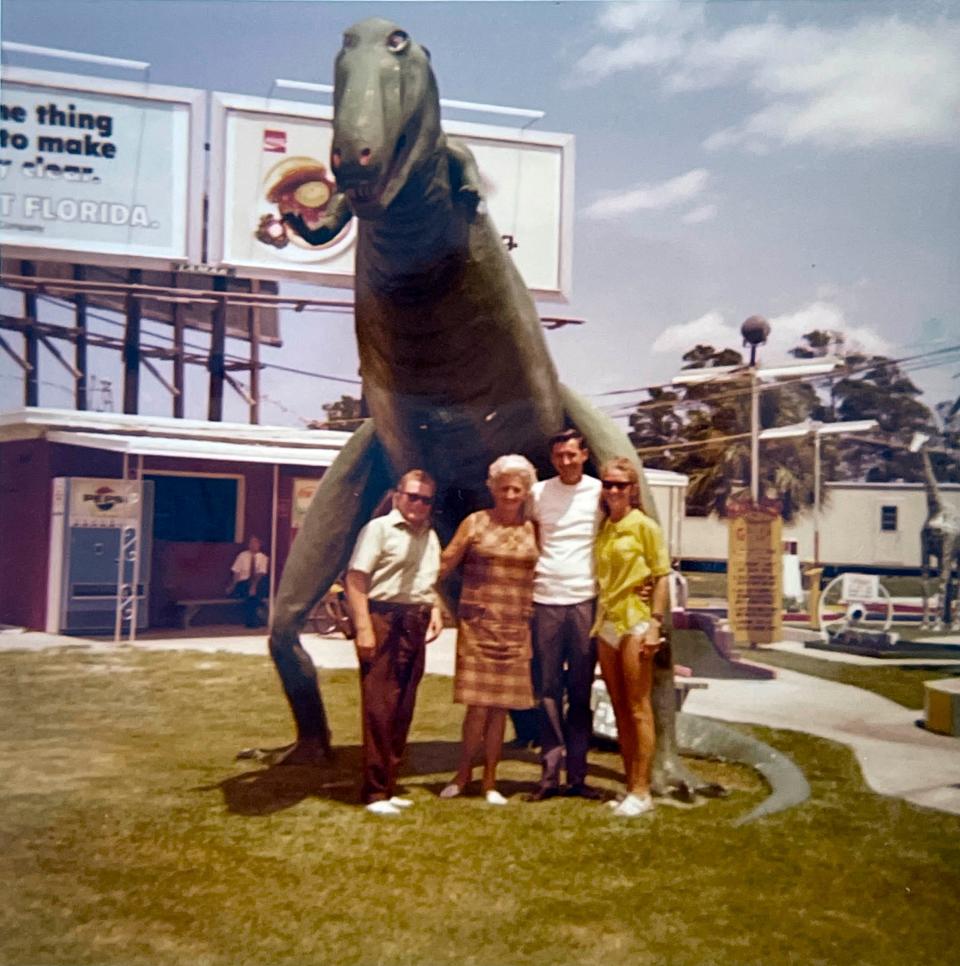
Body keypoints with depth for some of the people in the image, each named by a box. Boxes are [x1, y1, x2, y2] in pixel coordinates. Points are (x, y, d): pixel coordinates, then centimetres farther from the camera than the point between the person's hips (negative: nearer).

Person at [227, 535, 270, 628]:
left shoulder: (263, 558, 5)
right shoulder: (242, 555, 9)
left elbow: (260, 574, -10)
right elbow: (236, 572, 2)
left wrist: (254, 585, -27)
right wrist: (233, 585, -13)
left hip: (257, 582, 1)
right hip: (242, 583, -1)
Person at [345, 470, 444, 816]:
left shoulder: (430, 536, 18)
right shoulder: (379, 528, -4)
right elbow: (355, 579, -11)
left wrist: (434, 609, 10)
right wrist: (363, 628, -18)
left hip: (415, 626, 7)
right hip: (383, 620, -7)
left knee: (403, 710, 9)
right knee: (379, 708, -6)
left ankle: (389, 786, 19)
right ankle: (374, 792, 0)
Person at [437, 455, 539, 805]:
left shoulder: (532, 530, 7)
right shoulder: (475, 523, 1)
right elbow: (443, 566, 1)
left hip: (515, 629, 2)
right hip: (477, 625, -2)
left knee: (501, 706, 6)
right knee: (478, 705, -5)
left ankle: (489, 780, 18)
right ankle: (463, 773, 15)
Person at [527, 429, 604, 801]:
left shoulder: (599, 492, 3)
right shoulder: (539, 493, 7)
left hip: (585, 600, -1)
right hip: (546, 600, 1)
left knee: (581, 692, 4)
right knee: (548, 690, 2)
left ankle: (577, 775, 9)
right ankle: (550, 773, 6)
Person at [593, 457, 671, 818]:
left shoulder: (644, 525, -6)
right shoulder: (603, 528, 11)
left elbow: (661, 576, -8)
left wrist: (655, 623, -15)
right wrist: (596, 618, 9)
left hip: (634, 622, -7)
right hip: (606, 622, 7)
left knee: (638, 709, -3)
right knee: (619, 710, 10)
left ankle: (641, 791, 3)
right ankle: (630, 786, 19)